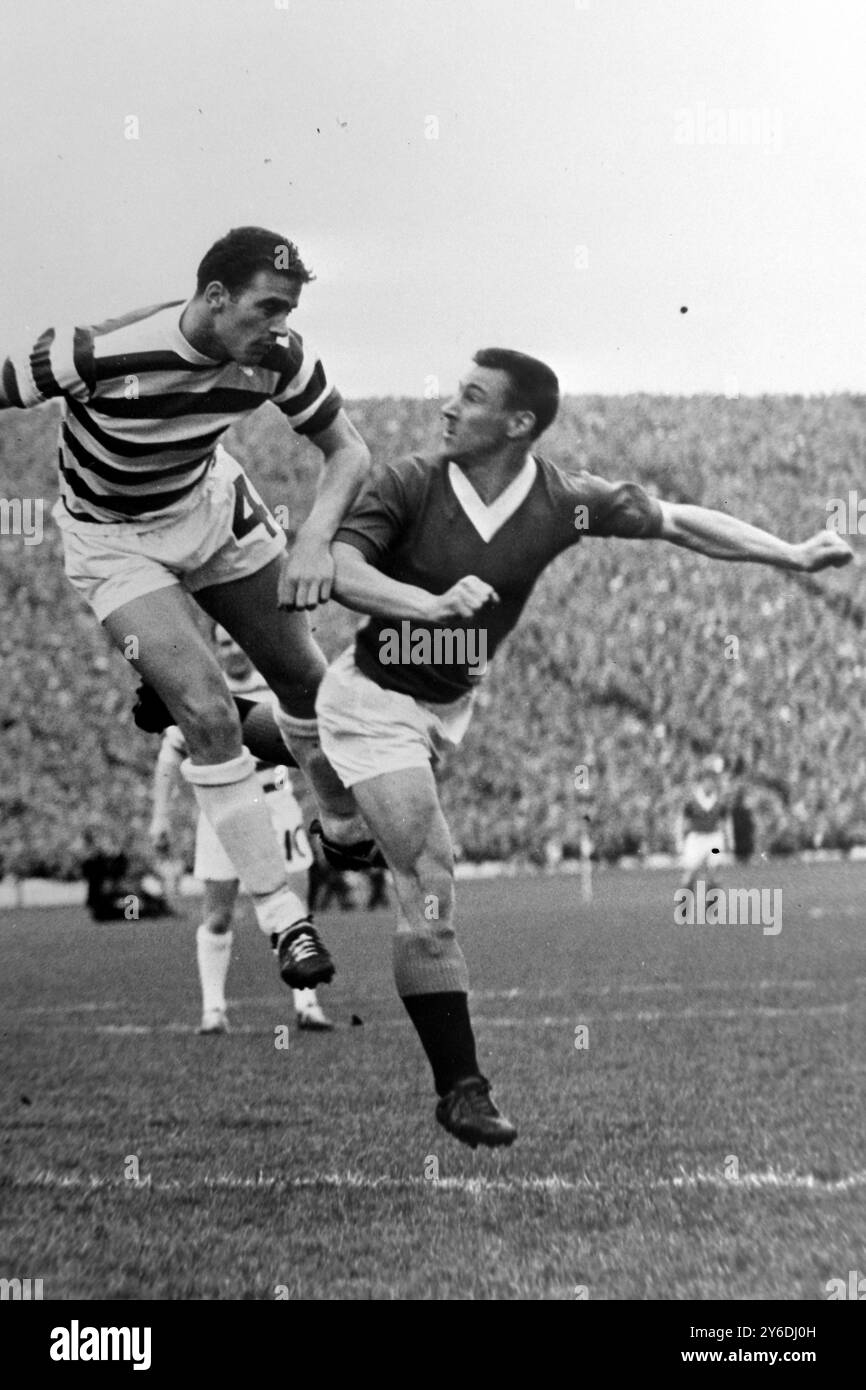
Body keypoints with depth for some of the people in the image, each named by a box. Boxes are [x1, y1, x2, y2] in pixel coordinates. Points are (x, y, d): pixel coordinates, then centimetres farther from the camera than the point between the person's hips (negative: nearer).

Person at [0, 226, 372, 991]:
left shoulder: (278, 356, -22)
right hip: (115, 540, -5)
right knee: (208, 712, -18)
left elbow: (348, 449, -11)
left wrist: (315, 539, -28)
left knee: (304, 677, 11)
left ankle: (347, 825, 41)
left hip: (213, 503, 5)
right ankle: (281, 914, -7)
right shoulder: (103, 353, -36)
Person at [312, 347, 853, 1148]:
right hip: (377, 699, -5)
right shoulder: (408, 487, -19)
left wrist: (794, 556, -7)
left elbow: (677, 522, -3)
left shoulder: (563, 502, -11)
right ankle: (459, 1084, -13)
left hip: (450, 705, 5)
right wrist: (429, 603, -46)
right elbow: (338, 570, -30)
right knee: (430, 881, -15)